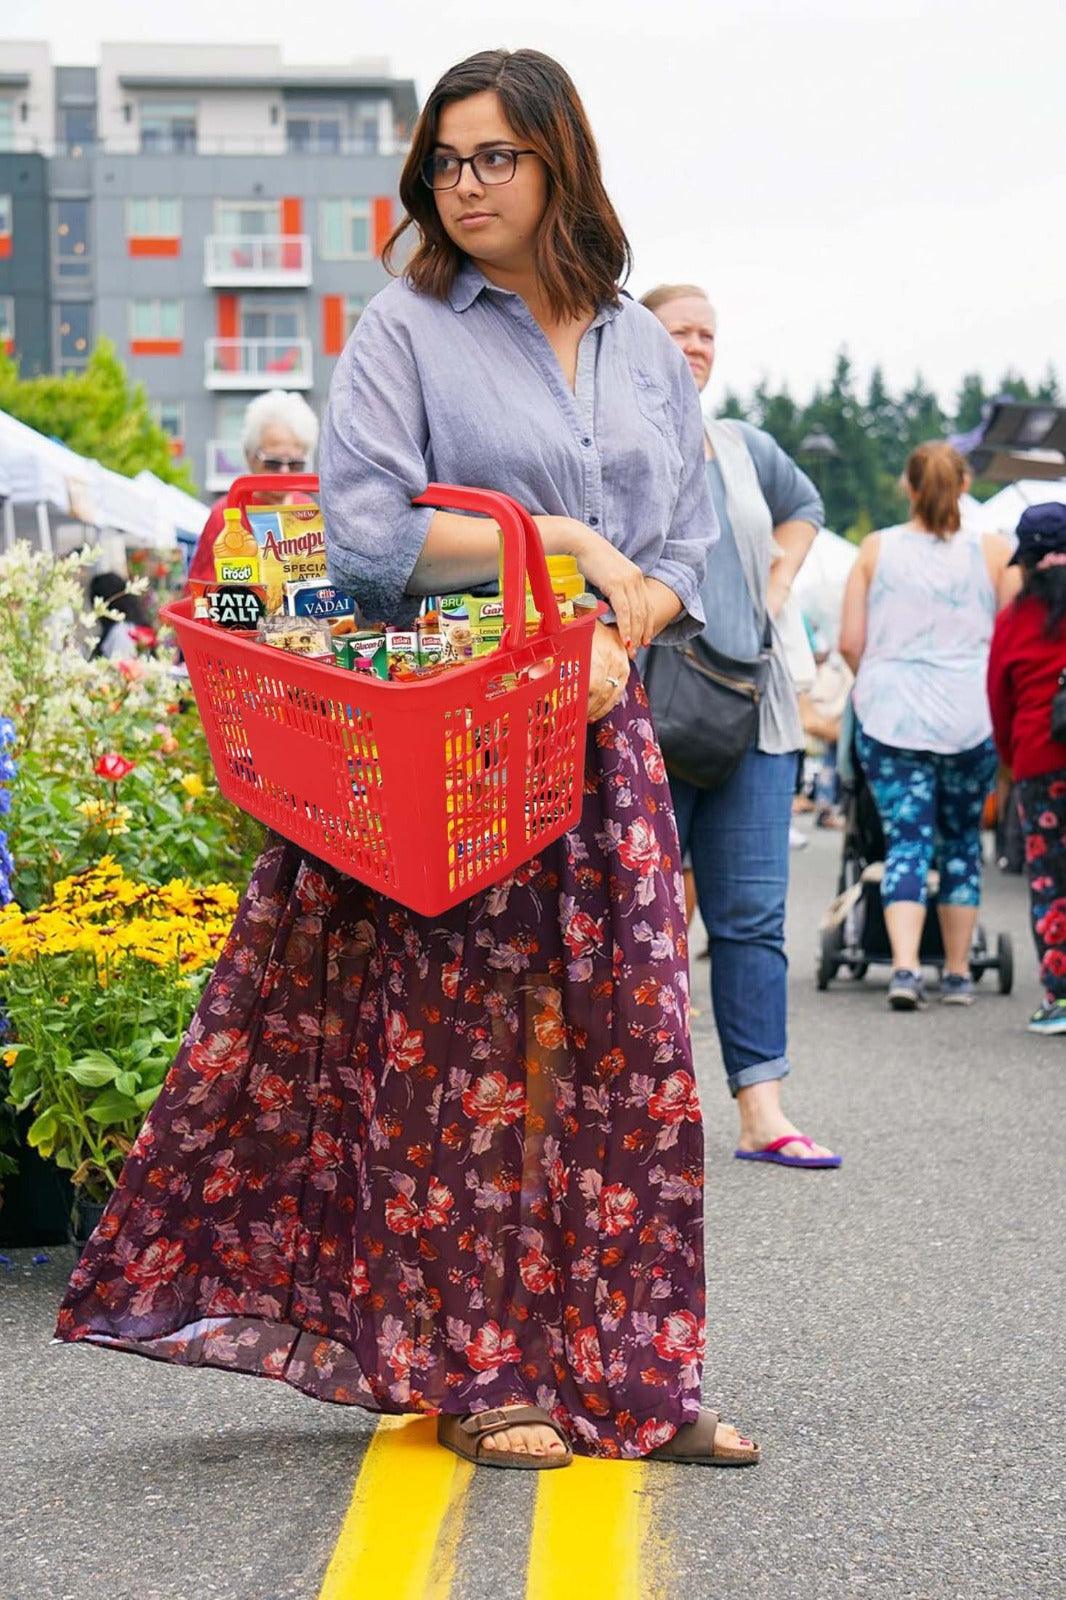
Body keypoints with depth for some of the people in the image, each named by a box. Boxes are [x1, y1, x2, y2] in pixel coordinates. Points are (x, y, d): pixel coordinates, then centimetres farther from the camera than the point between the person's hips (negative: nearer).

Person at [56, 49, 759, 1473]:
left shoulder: (641, 347, 14)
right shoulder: (405, 330, 0)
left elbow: (687, 547, 12)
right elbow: (371, 536, -12)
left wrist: (621, 634, -8)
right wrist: (559, 540, -12)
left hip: (599, 729, 4)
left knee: (627, 1043, 2)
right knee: (466, 1047, -2)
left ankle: (631, 1373, 8)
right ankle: (474, 1375, 7)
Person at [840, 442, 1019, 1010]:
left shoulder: (876, 550, 2)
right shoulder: (993, 551, 0)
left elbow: (850, 643, 1)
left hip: (889, 714, 0)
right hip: (971, 718, 0)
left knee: (905, 841, -1)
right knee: (962, 841, 12)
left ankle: (905, 969, -16)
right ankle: (957, 974, 17)